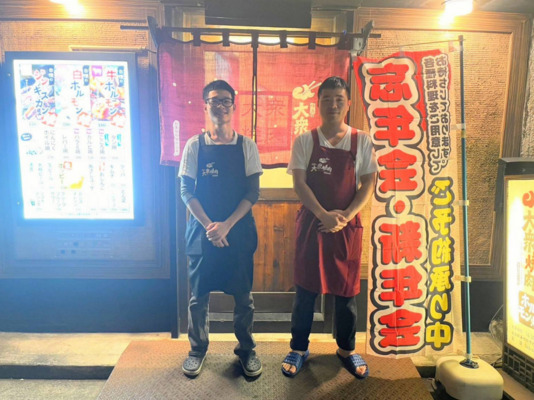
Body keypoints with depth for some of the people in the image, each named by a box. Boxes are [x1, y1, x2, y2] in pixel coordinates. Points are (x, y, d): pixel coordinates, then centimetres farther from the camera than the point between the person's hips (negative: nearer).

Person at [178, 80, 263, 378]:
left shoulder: (247, 146, 0)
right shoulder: (195, 145, 1)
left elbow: (253, 192, -3)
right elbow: (186, 191, -1)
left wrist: (226, 225, -13)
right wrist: (208, 225, -13)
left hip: (239, 231, 0)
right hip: (202, 231, 0)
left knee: (243, 295, 9)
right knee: (199, 295, 10)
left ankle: (246, 349, 30)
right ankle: (198, 349, 31)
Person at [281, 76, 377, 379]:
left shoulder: (362, 141, 3)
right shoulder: (305, 141, 0)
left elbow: (368, 183, 0)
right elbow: (299, 183, -7)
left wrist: (345, 216, -13)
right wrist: (324, 215, -19)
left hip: (348, 226, 1)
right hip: (311, 223, -1)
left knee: (347, 289, 10)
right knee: (305, 288, 7)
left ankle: (347, 349, 31)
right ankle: (299, 348, 25)